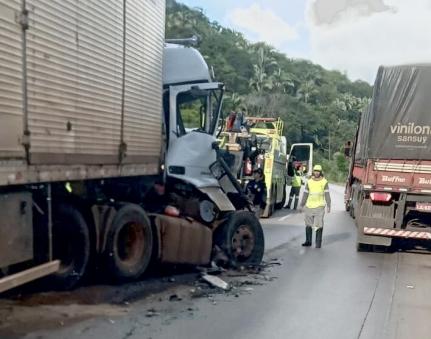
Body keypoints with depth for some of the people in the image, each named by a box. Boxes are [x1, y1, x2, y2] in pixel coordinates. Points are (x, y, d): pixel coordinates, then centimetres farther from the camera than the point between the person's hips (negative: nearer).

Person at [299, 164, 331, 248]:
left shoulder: (324, 182, 1)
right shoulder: (309, 182, 8)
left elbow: (327, 195, -1)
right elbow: (305, 194, 11)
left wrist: (328, 206, -8)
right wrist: (302, 205, 9)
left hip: (319, 207, -3)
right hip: (309, 206, 3)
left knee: (318, 225, -5)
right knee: (308, 225, 8)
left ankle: (318, 243, 1)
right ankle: (308, 241, 19)